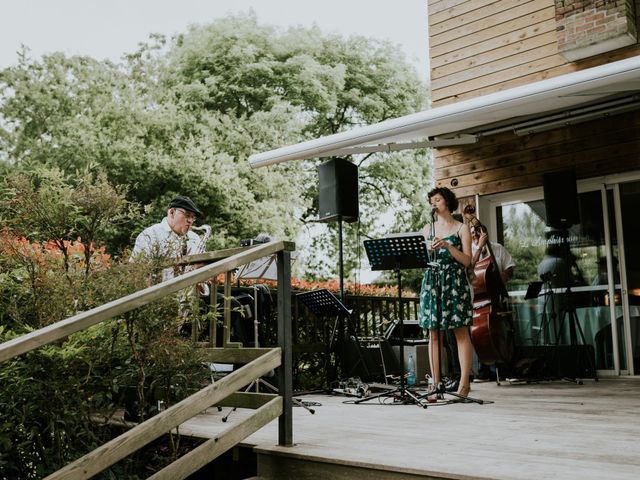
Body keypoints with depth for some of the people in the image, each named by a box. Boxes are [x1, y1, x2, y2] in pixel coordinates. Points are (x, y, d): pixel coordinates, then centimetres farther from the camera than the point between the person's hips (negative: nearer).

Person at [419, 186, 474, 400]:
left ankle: (464, 382, -2)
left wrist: (447, 245, -16)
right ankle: (436, 383, 6)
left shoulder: (461, 228, 5)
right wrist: (428, 251, -9)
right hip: (431, 282, 4)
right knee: (434, 334, 2)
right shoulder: (427, 229, 16)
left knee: (461, 333, -5)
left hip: (455, 282, -4)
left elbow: (466, 261, -3)